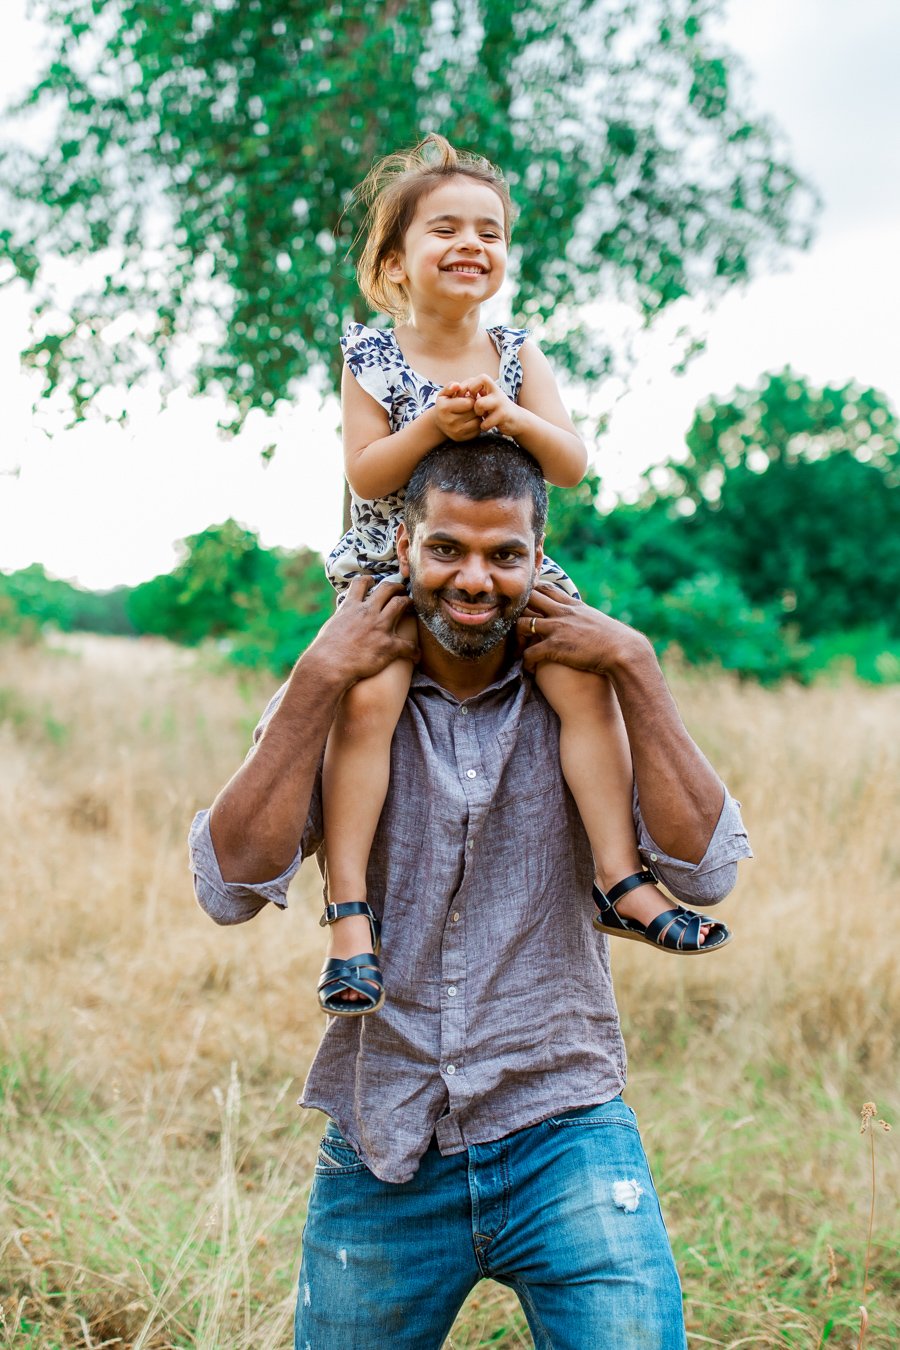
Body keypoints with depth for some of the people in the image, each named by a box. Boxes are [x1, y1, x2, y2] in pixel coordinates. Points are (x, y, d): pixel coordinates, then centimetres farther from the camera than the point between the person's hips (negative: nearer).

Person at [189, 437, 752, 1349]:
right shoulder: (344, 705, 0)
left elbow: (704, 871, -13)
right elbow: (230, 889, -13)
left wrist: (636, 667, -15)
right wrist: (316, 683, -17)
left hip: (562, 1137, -1)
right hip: (380, 1163, 1)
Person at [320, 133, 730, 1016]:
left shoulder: (517, 355, 4)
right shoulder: (372, 357, -3)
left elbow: (572, 466, -3)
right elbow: (365, 478, -10)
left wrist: (512, 419, -21)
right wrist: (432, 426, -24)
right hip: (391, 565, -3)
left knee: (587, 681, -17)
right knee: (367, 697, -27)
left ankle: (620, 879, -7)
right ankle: (349, 913, -22)